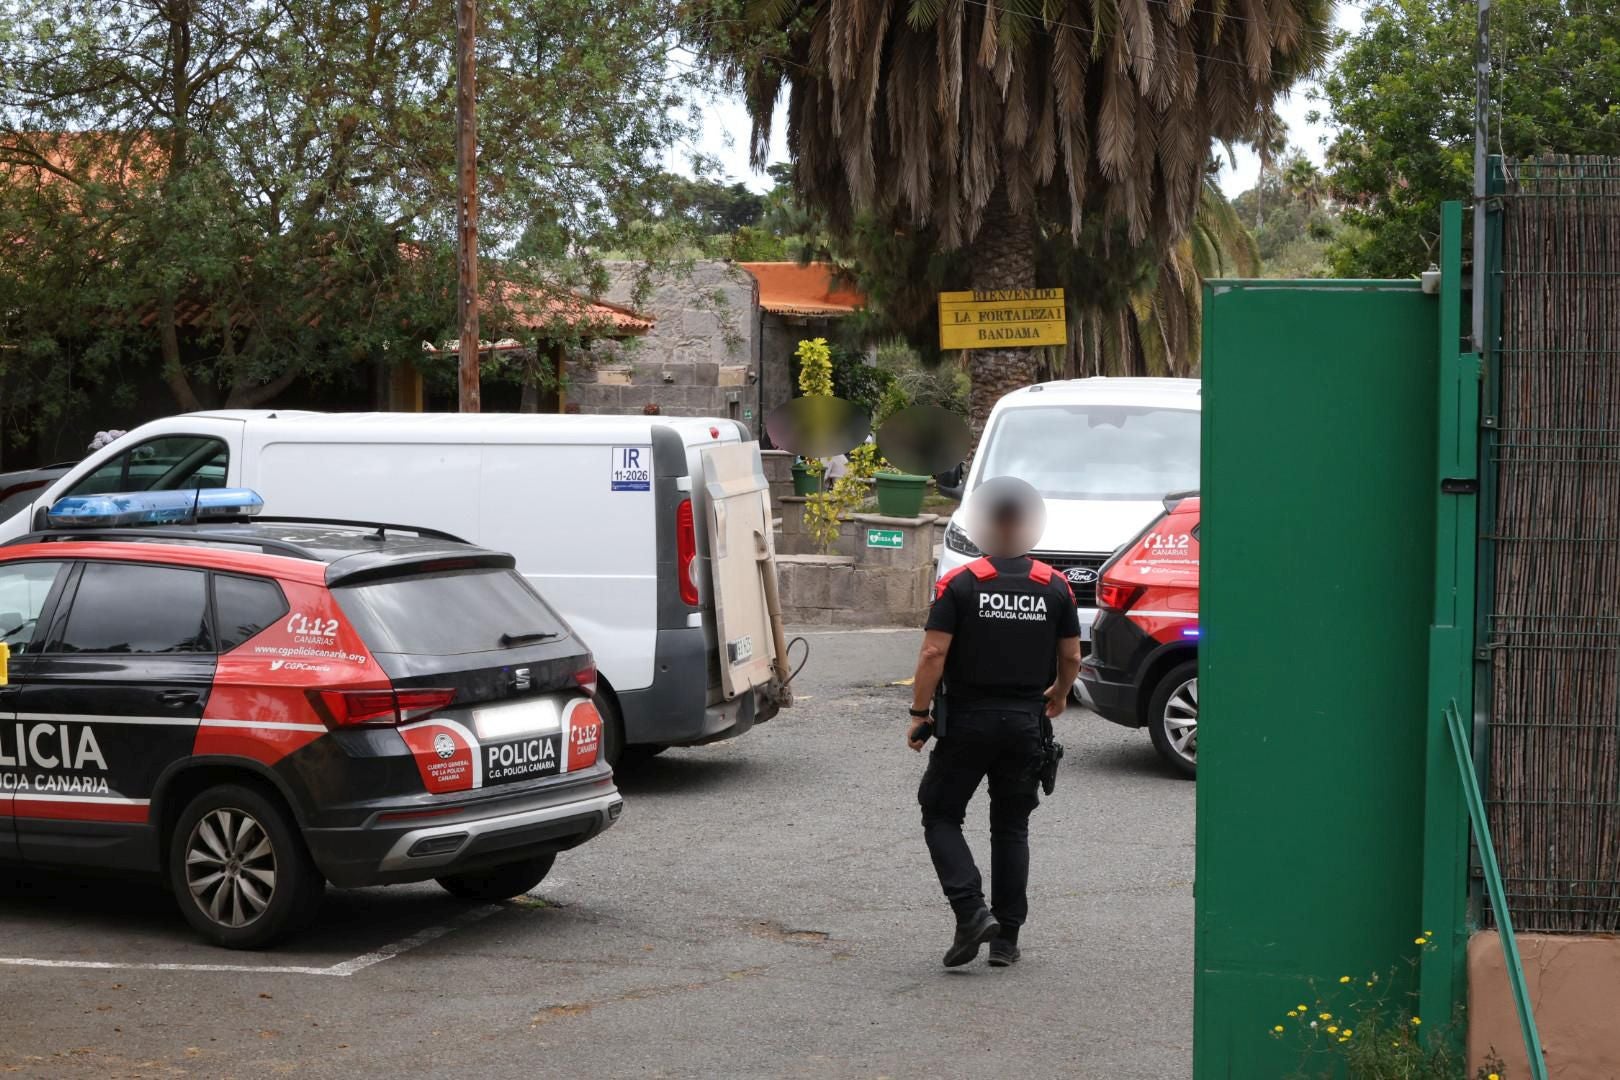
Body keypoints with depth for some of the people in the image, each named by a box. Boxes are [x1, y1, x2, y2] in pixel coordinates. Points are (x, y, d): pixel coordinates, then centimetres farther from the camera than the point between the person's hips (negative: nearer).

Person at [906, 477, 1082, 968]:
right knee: (1011, 827, 13)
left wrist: (919, 714, -3)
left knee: (941, 816, 9)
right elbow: (1071, 657, 8)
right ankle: (1006, 938, 12)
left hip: (967, 720, -3)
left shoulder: (960, 584, -9)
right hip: (1025, 721, 3)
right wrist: (1059, 694, 27)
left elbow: (933, 655, -14)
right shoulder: (1055, 587, 1)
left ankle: (971, 911, -9)